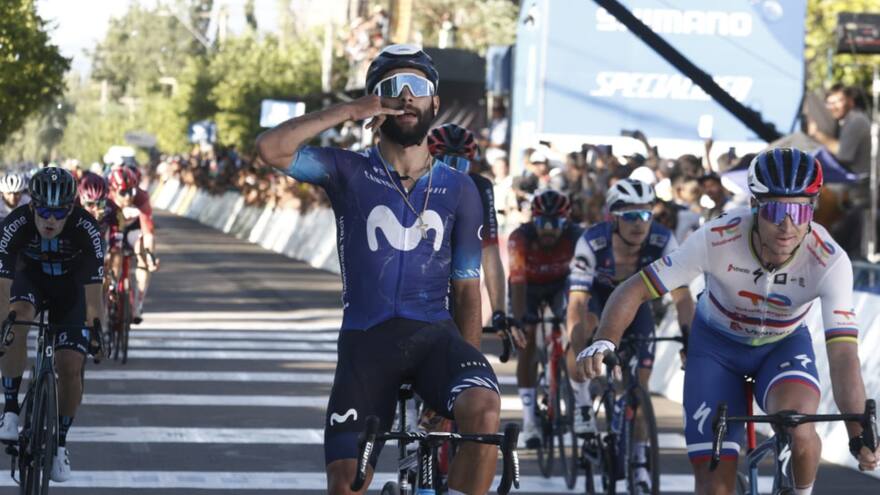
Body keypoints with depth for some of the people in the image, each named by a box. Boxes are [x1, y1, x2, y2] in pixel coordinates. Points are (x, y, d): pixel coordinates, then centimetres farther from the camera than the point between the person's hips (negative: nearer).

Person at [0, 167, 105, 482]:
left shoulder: (86, 230, -32)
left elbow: (93, 293, -31)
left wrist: (94, 333, -42)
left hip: (71, 287, 0)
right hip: (31, 279, 0)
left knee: (70, 367, -11)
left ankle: (60, 443, 13)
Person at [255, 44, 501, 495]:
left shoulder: (459, 191, 9)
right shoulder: (350, 174, 4)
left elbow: (467, 290, 10)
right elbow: (270, 148, -13)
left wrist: (466, 367, -1)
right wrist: (348, 111, -11)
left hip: (433, 336, 0)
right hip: (366, 341, 0)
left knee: (484, 410, -32)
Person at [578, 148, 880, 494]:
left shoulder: (830, 261, -31)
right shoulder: (717, 239, -31)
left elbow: (843, 356, -36)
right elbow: (635, 289, -26)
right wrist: (604, 342, -45)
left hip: (783, 345, 0)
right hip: (716, 344, 0)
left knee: (798, 432, -32)